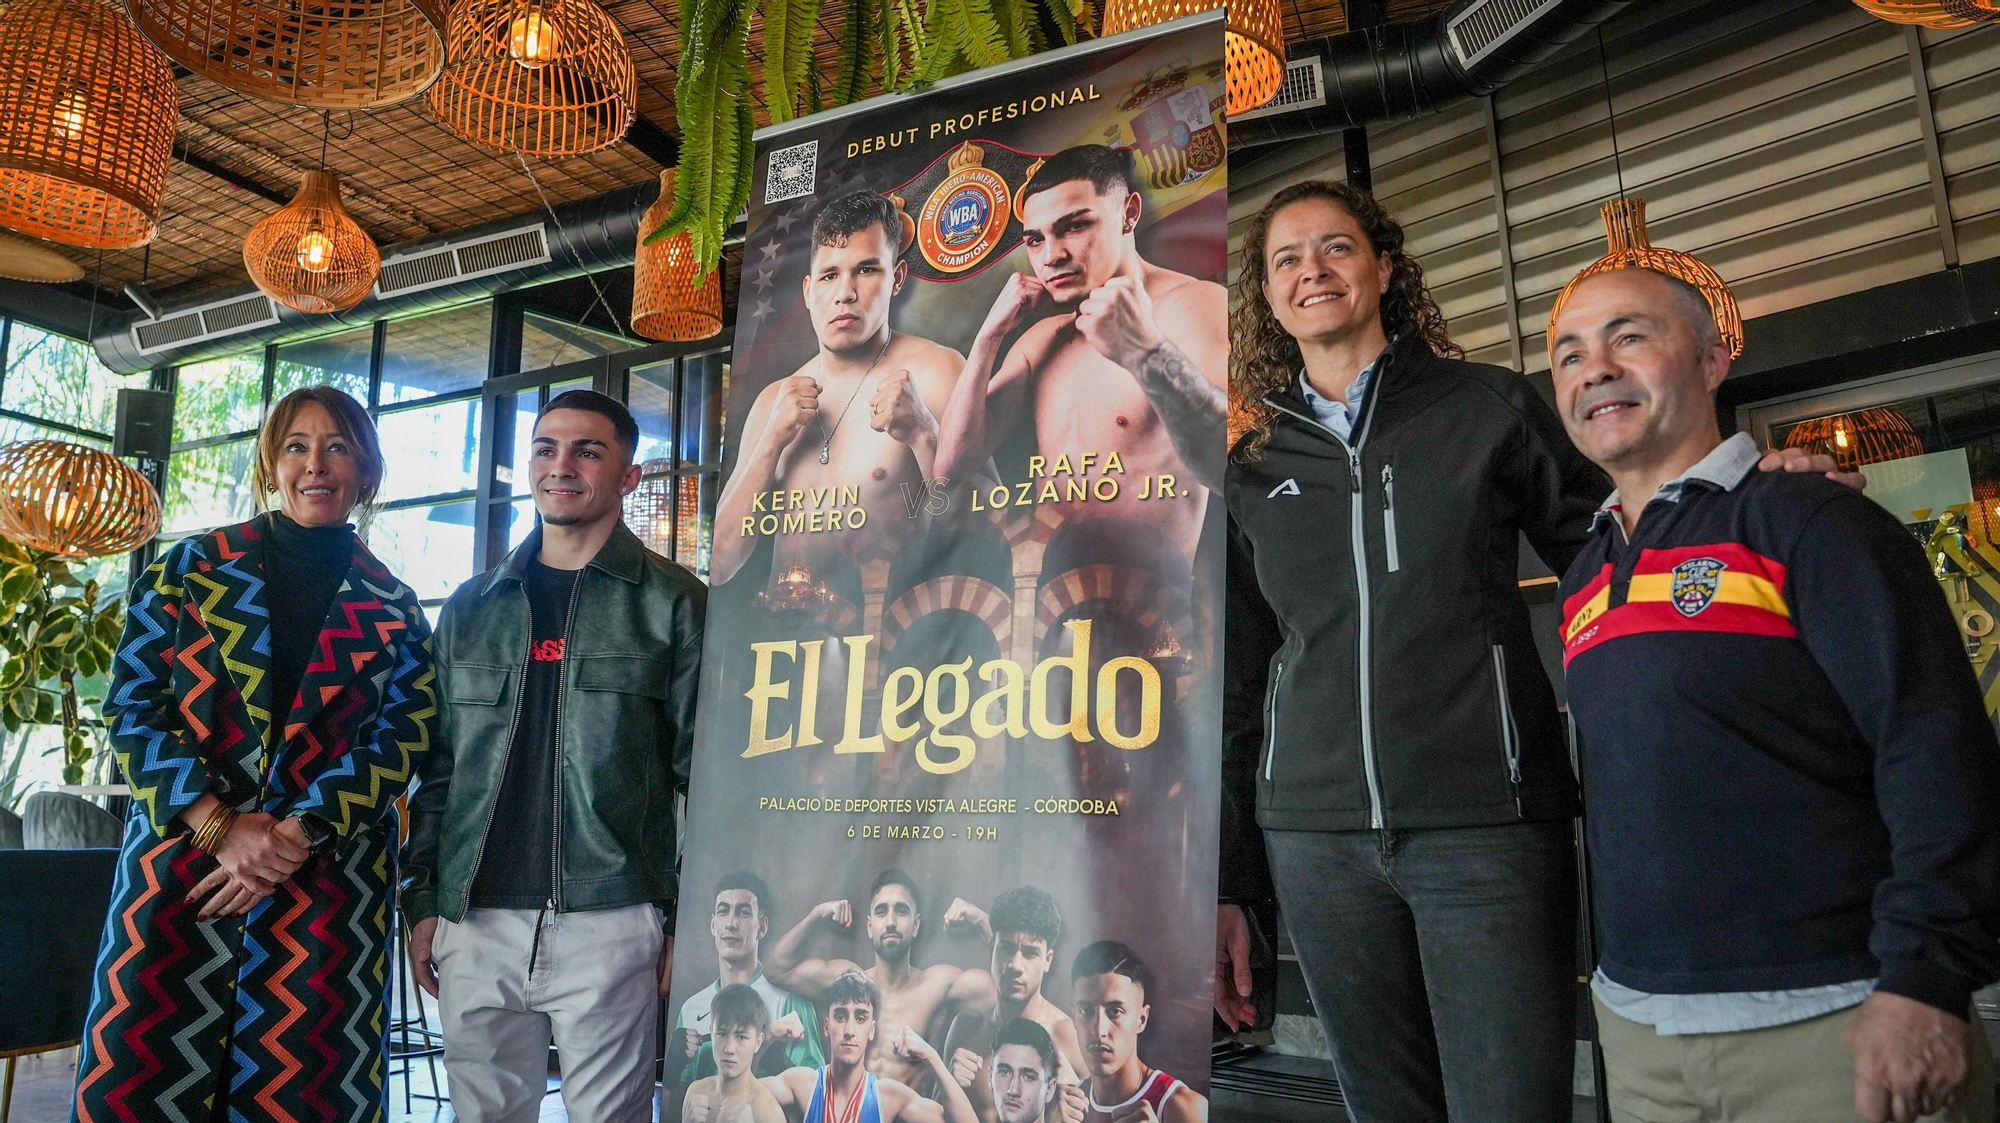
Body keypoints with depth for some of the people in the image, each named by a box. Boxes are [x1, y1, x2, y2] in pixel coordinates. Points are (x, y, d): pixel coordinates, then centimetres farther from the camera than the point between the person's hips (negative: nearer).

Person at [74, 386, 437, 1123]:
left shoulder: (392, 609, 7)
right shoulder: (191, 567, 7)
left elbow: (402, 738, -1)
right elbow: (132, 705, 1)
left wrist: (294, 835, -13)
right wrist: (222, 827, -11)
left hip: (330, 883, 0)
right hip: (181, 865, 0)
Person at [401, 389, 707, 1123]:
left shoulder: (673, 604, 0)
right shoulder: (472, 608, 13)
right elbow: (439, 767, 16)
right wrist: (423, 901, 10)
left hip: (609, 925, -3)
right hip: (475, 923, 4)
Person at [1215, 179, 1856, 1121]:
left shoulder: (1488, 409, 5)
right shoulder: (1250, 469, 11)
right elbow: (1233, 682, 12)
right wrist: (1222, 884, 11)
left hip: (1487, 825, -2)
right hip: (1316, 838, 3)